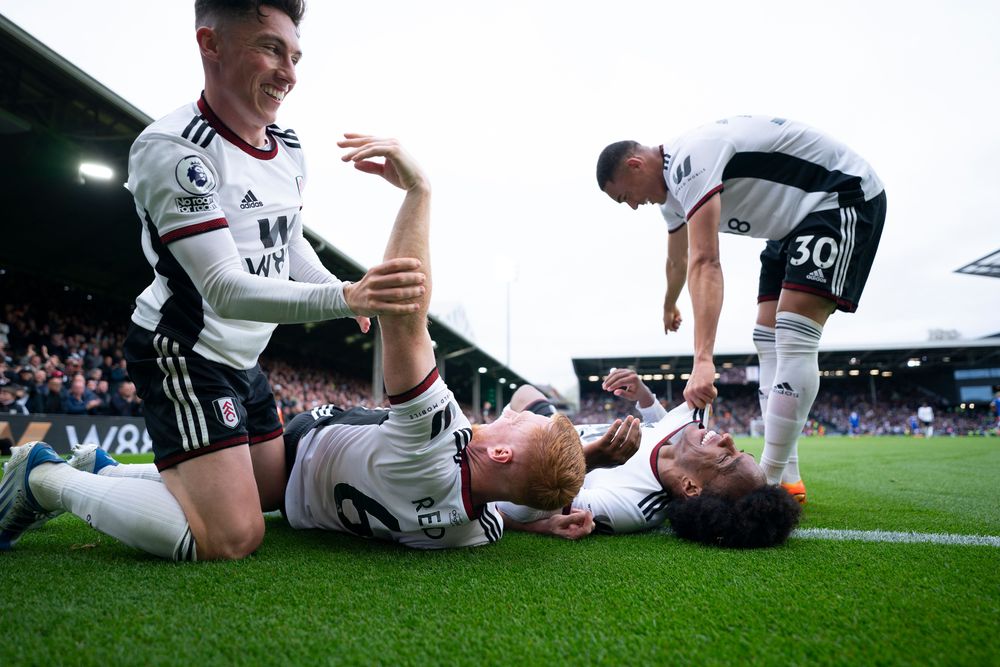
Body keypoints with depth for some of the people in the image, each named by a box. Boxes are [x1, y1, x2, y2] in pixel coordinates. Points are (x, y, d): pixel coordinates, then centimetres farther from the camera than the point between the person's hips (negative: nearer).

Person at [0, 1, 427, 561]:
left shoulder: (290, 152, 4)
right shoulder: (171, 150, -22)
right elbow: (227, 292, -30)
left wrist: (349, 292, 0)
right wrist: (346, 297, -43)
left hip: (242, 359, 9)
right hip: (185, 353, -9)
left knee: (272, 493, 20)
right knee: (232, 538, -15)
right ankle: (48, 480, 4)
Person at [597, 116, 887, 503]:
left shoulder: (689, 158, -26)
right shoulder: (671, 190, 7)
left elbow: (704, 263, -36)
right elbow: (677, 261, 27)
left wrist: (703, 361, -41)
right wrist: (669, 306, 45)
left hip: (844, 195, -10)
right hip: (794, 220, 10)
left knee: (793, 339, -21)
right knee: (769, 340, 2)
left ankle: (769, 481, -17)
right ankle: (786, 478, 3)